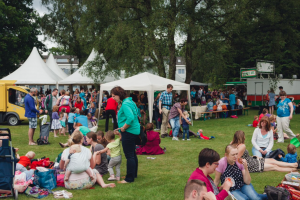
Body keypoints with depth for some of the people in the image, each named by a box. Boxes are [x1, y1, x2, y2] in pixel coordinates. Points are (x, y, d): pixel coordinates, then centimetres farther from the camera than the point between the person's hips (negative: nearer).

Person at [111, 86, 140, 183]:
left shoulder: (125, 104, -18)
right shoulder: (130, 101, 12)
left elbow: (130, 118, -32)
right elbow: (136, 114, 20)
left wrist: (124, 127, -18)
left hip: (128, 132, -11)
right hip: (135, 130, 11)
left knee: (129, 156, -4)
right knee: (132, 154, 20)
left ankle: (129, 178, 2)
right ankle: (134, 174, 32)